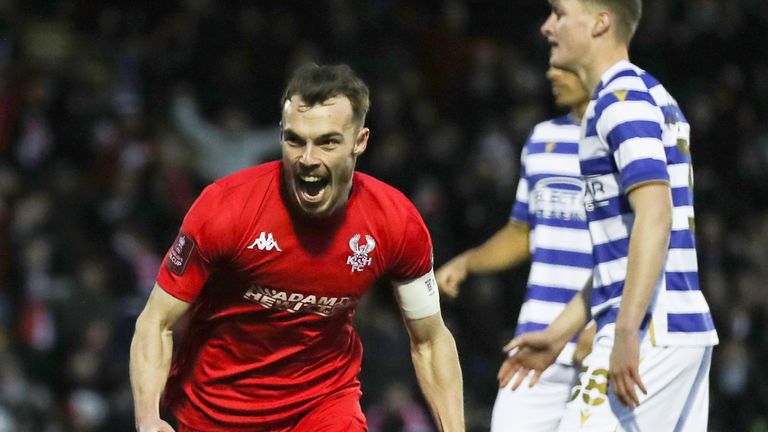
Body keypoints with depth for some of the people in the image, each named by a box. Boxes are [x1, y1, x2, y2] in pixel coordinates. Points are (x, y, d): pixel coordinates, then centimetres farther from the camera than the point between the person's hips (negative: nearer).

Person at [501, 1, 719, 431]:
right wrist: (559, 333, 27)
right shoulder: (652, 96, 22)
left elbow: (654, 217, -22)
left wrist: (626, 334, -27)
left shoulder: (623, 98, -9)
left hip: (652, 331, -10)